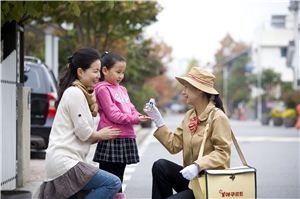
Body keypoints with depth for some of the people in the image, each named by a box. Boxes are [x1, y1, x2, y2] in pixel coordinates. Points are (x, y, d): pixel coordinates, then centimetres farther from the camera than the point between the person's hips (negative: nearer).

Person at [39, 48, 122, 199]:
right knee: (113, 183, -19)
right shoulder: (75, 93, -10)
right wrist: (100, 135, 5)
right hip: (64, 162, -11)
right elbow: (84, 132, -14)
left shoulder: (80, 93, 20)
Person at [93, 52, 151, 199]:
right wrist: (135, 119, -16)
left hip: (126, 137, 8)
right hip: (111, 138, -8)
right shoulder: (102, 89, -6)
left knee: (118, 179, 13)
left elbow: (131, 109, 16)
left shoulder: (122, 89, 20)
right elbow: (113, 115, -13)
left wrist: (140, 116, -6)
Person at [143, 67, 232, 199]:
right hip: (192, 176, 7)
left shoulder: (218, 117, -14)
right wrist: (158, 120, -1)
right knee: (160, 166, -18)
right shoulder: (189, 116, 9)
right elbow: (174, 145, 3)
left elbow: (222, 153, -21)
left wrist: (198, 166, -33)